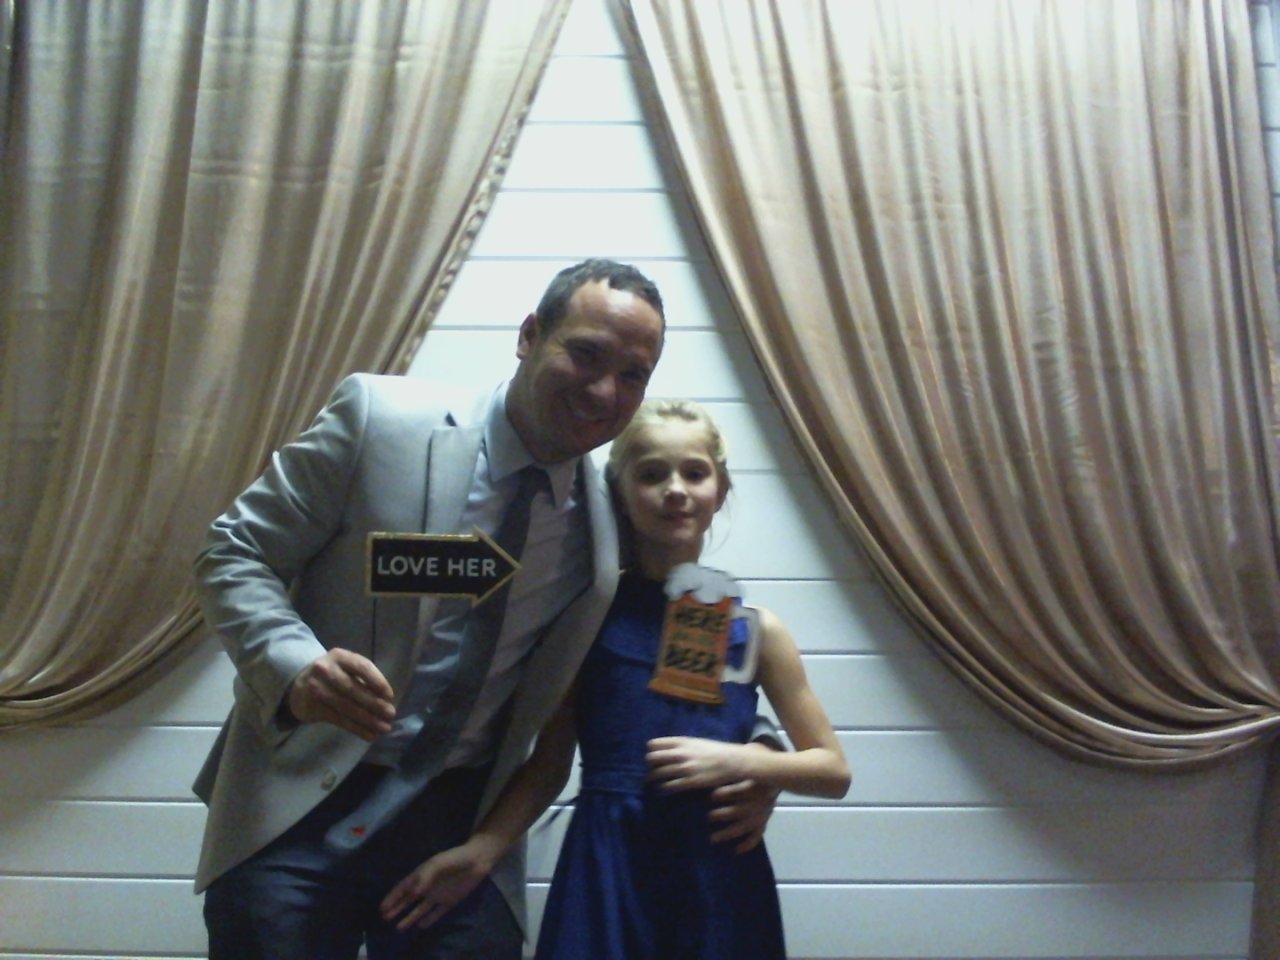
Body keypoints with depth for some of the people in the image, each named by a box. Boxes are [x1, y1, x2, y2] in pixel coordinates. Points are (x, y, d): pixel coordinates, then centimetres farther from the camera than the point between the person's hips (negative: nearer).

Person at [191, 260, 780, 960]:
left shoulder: (611, 528, -1)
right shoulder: (379, 417, -9)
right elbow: (235, 556, -5)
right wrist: (296, 668, -23)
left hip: (460, 823, 2)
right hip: (300, 805, -2)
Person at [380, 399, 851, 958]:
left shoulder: (753, 628, 2)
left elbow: (832, 770, 6)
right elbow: (549, 765, 2)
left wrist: (737, 761, -9)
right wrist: (482, 848, -11)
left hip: (718, 871, 2)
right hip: (605, 871, -1)